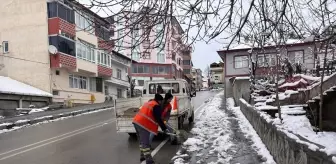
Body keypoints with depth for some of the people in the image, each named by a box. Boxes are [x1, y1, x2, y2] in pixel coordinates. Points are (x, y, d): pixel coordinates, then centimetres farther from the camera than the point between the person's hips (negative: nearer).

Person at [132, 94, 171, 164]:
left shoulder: (148, 103, 22)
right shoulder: (156, 106, -6)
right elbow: (158, 119, -11)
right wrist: (164, 128, -6)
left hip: (136, 121, 9)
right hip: (143, 124, -9)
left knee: (142, 141, 21)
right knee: (145, 143, -6)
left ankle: (142, 156, 33)